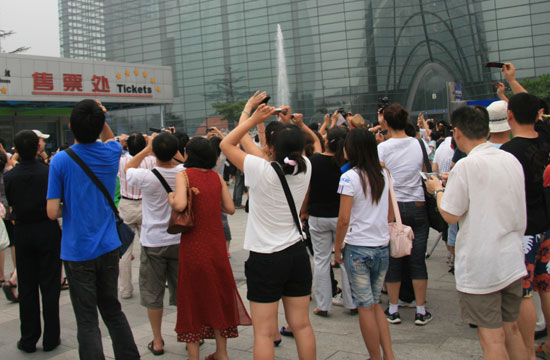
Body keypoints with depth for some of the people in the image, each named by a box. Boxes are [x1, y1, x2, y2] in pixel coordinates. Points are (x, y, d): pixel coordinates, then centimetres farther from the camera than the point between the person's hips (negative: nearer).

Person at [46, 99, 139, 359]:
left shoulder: (60, 160, -11)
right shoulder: (110, 153, -1)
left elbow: (52, 212, -12)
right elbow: (110, 138, 26)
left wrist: (68, 210, 8)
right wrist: (101, 118, 10)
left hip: (77, 251, -4)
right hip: (108, 247, 4)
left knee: (87, 321, 3)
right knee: (113, 311, 19)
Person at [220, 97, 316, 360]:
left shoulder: (262, 171, -18)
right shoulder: (304, 168, -5)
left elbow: (226, 144, -5)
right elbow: (294, 150, 18)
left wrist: (253, 119, -4)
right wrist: (289, 125, 13)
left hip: (265, 259, -5)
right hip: (297, 254, 5)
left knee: (264, 332, 3)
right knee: (301, 325, 14)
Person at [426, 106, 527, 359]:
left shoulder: (466, 166, -17)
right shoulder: (512, 160, 5)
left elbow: (450, 215, -13)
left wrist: (438, 190, 5)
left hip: (480, 267, -7)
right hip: (513, 261, 7)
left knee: (492, 337, 2)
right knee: (510, 328, 20)